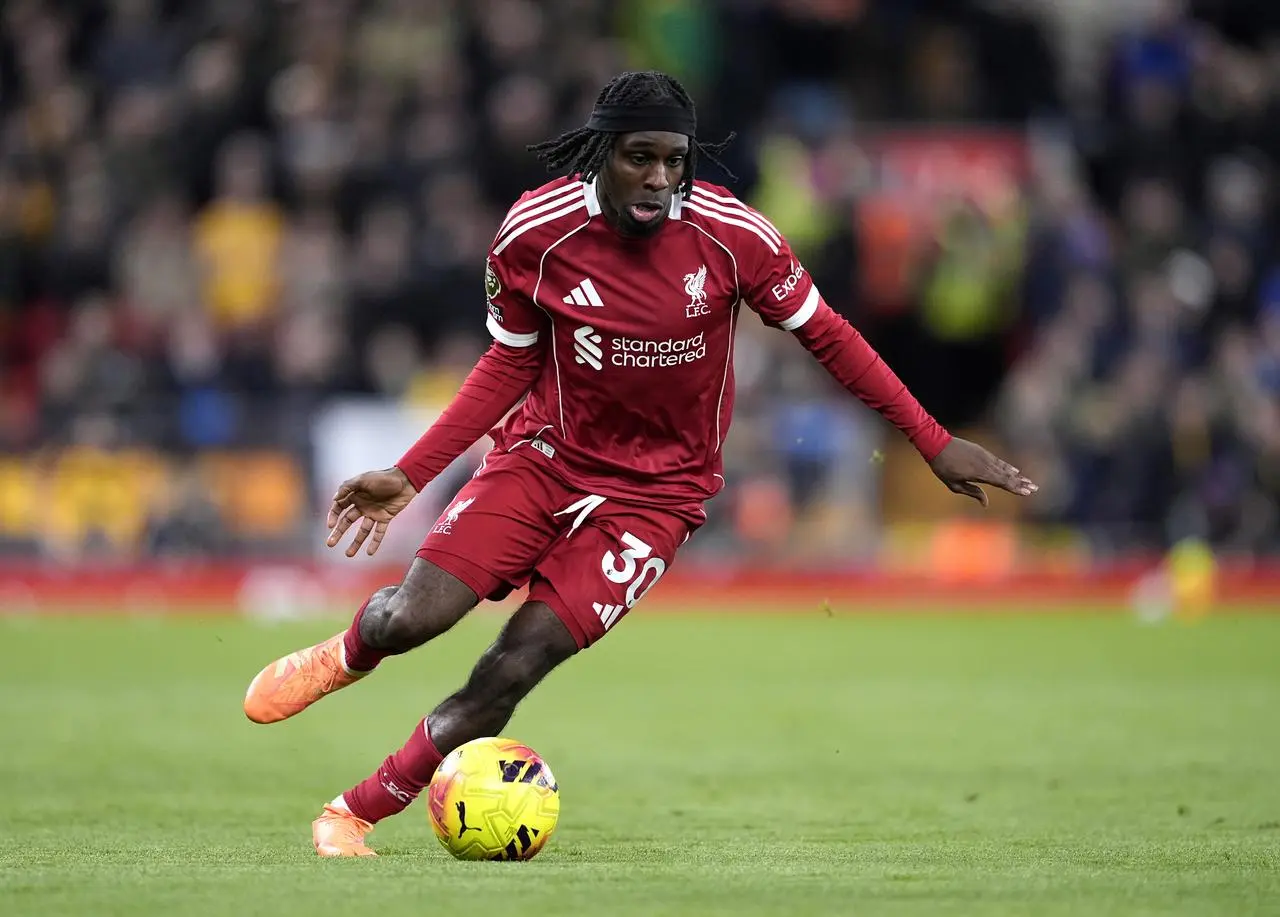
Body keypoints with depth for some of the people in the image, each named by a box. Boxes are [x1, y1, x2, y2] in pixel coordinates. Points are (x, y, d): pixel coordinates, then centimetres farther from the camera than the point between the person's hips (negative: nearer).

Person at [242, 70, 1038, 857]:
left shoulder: (733, 235, -16)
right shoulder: (533, 234, -12)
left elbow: (825, 335, -2)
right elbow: (510, 367, 2)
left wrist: (934, 441, -2)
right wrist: (408, 476, -3)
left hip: (657, 491, -1)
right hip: (546, 457, 1)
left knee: (516, 667, -16)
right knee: (413, 617, -18)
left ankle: (357, 814, 2)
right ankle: (345, 656, 22)